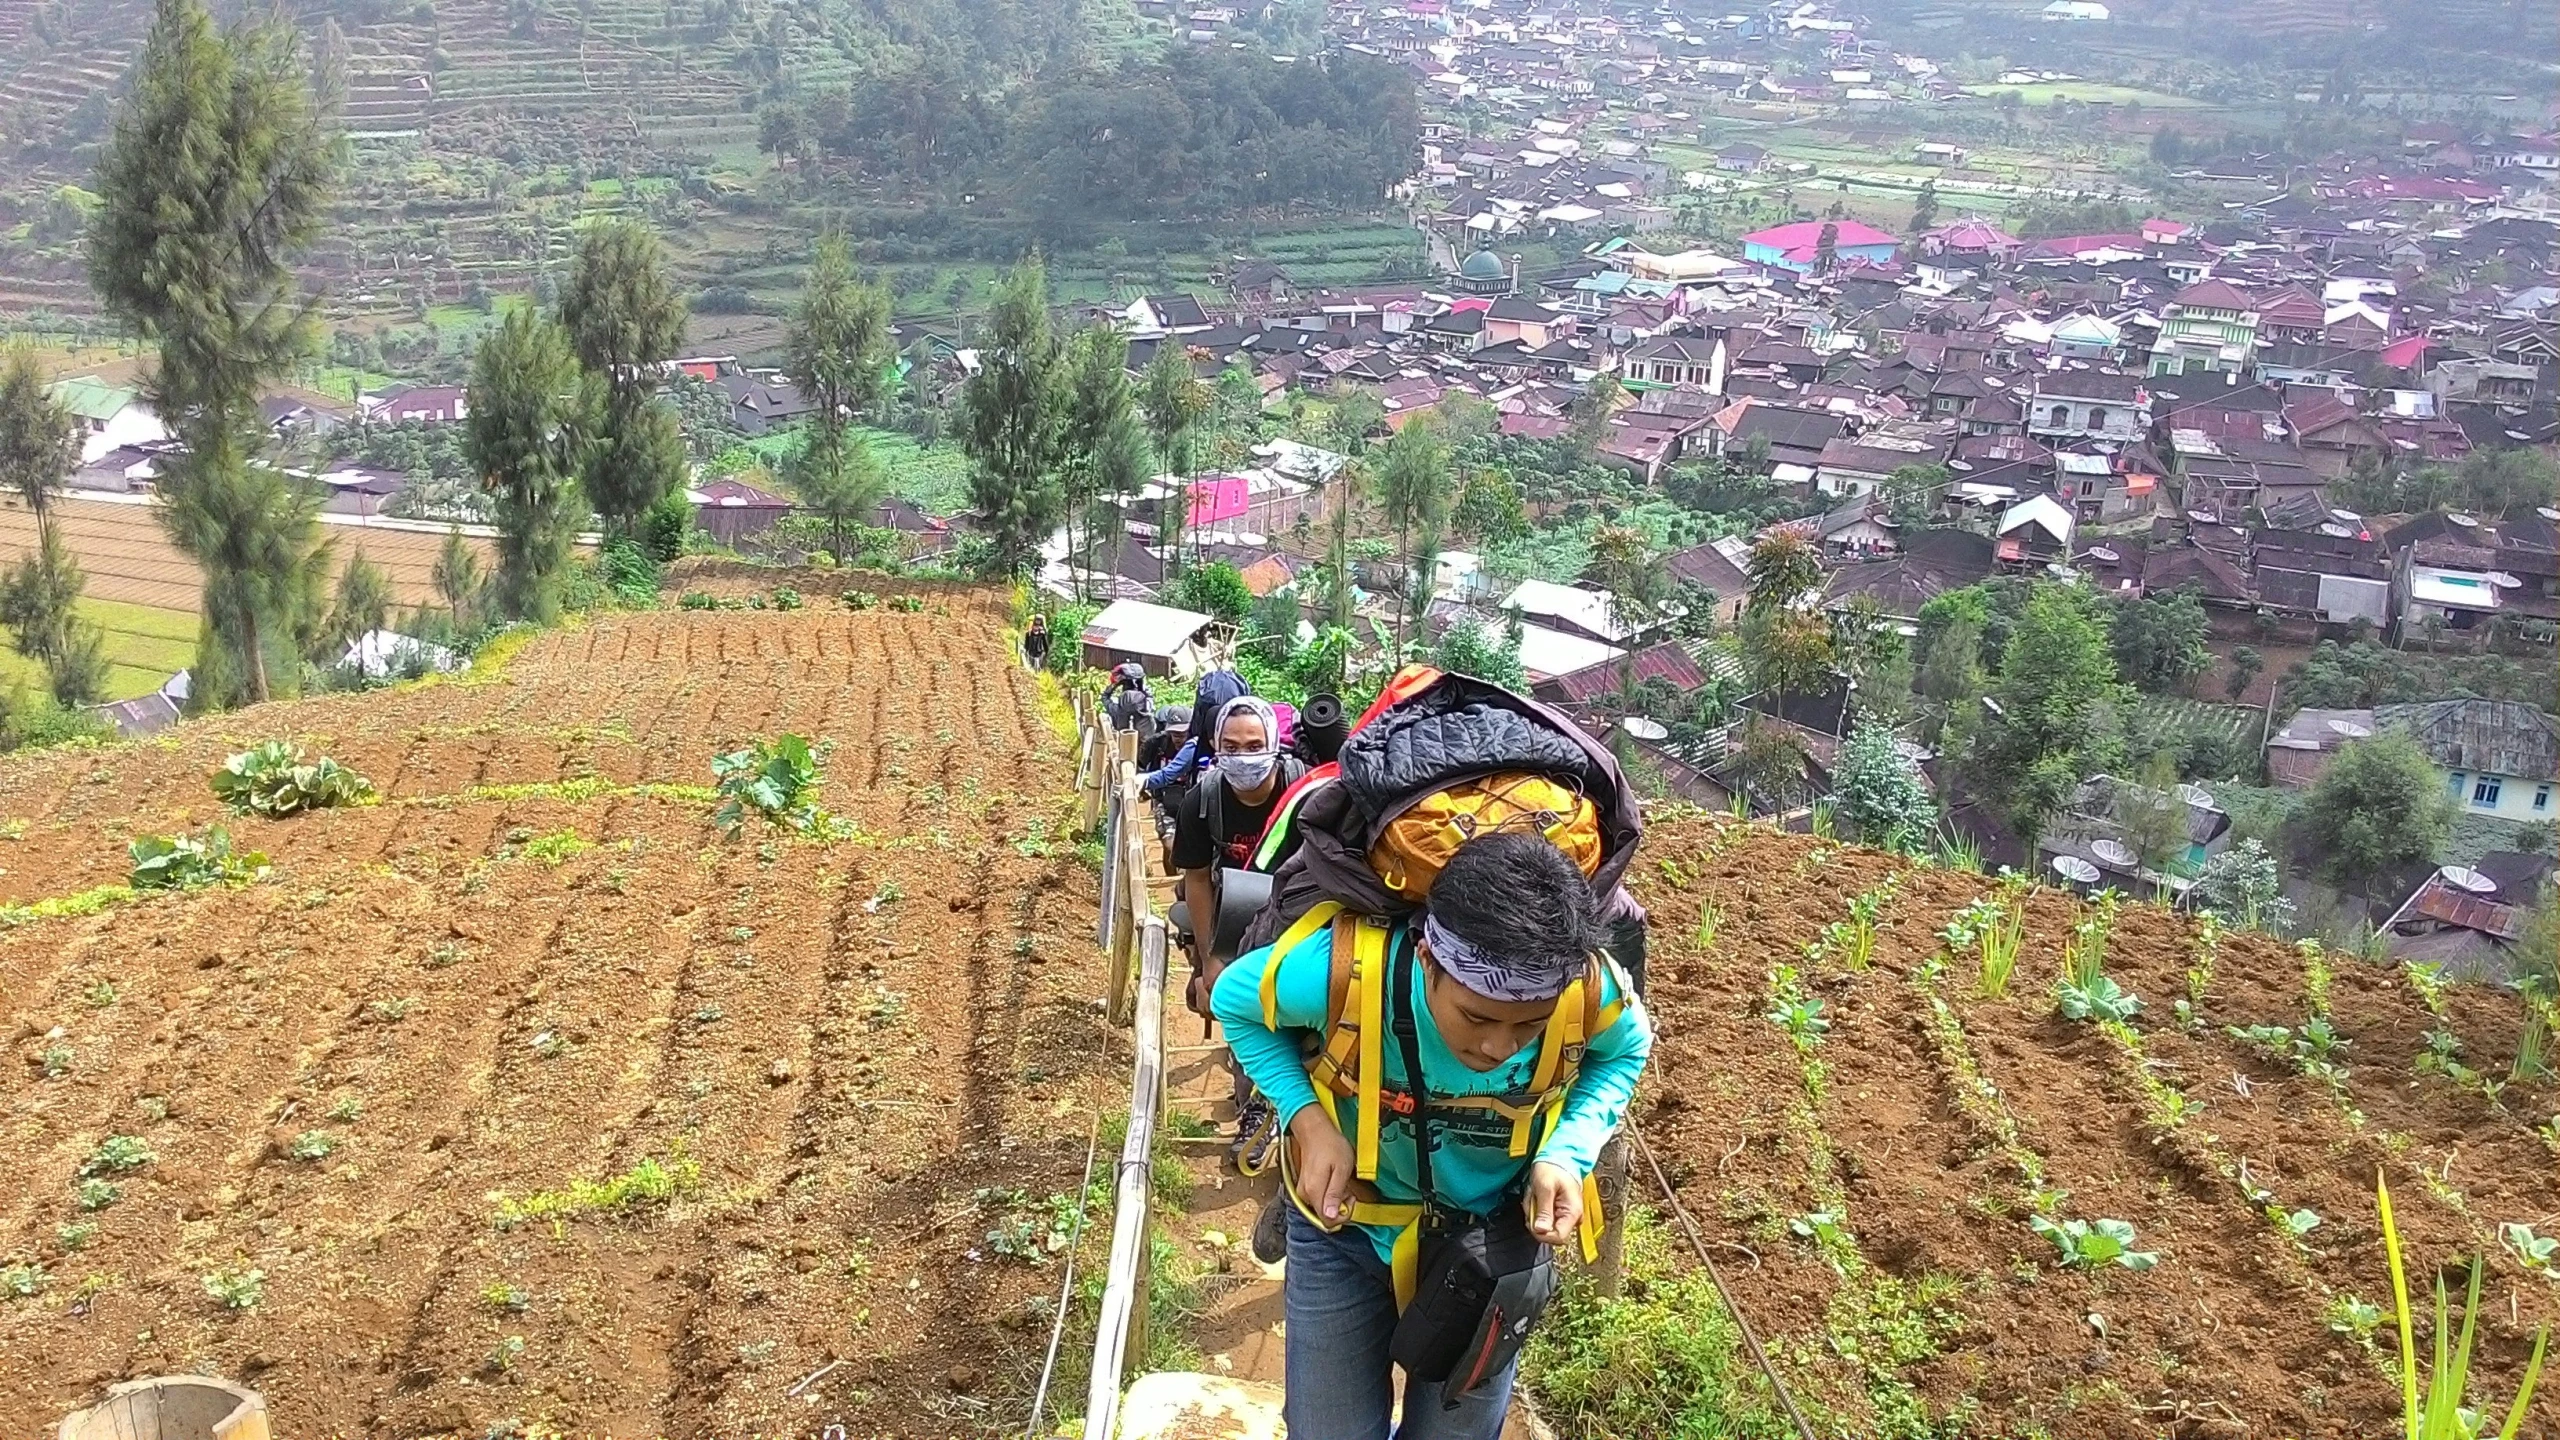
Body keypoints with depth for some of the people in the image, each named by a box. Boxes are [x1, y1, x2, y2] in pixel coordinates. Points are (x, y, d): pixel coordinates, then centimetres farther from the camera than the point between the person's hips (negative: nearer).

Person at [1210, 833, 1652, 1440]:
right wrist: (1308, 1119, -26)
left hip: (1496, 1237, 1)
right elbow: (1235, 1001, -12)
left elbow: (1626, 1050, -4)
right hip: (1346, 1220, -1)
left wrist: (1569, 1152, -22)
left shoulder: (1594, 991, -31)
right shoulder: (1339, 970, -36)